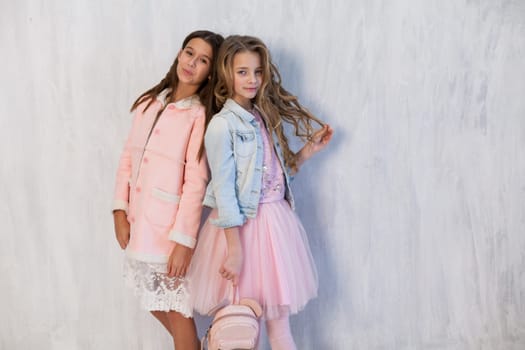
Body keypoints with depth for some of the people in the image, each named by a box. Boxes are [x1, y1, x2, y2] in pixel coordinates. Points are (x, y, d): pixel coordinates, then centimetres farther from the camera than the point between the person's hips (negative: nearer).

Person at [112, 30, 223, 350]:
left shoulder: (201, 115, -11)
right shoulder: (149, 102, 7)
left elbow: (196, 181, -17)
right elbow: (129, 158, 8)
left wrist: (184, 239, -20)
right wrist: (120, 210, 2)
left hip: (171, 225, -6)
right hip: (140, 219, 6)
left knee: (176, 306, 6)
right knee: (154, 300, 21)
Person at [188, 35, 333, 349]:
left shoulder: (266, 115, 10)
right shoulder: (222, 125, -11)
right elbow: (224, 190, -15)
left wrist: (309, 150, 6)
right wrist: (235, 250, -17)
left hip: (276, 220, 6)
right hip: (242, 225, -6)